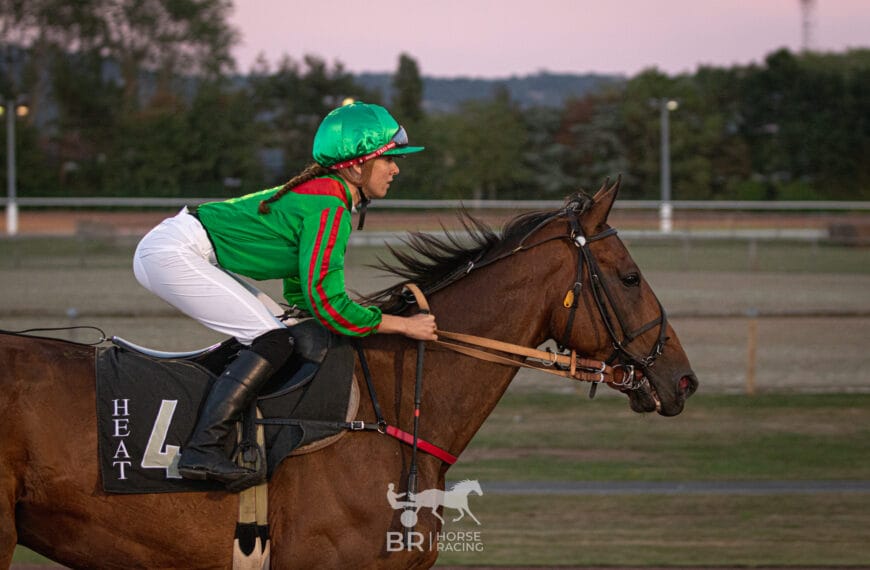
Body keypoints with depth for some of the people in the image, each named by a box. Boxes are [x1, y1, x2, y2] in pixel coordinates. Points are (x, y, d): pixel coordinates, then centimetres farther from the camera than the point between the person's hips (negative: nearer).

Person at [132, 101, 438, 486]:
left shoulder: (318, 194, 13)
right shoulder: (329, 209, -18)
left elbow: (301, 296, 21)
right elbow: (326, 304, -21)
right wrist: (404, 325, -13)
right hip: (172, 254, -11)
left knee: (279, 326, 14)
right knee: (272, 340, -17)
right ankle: (202, 450, -24)